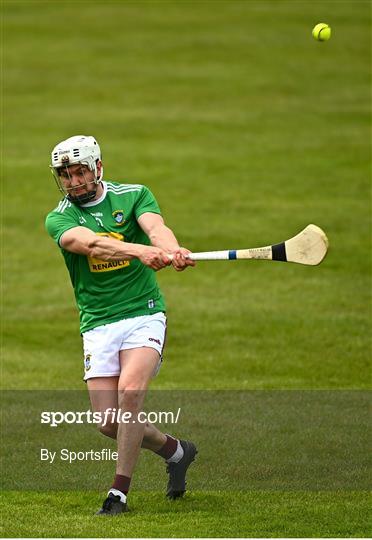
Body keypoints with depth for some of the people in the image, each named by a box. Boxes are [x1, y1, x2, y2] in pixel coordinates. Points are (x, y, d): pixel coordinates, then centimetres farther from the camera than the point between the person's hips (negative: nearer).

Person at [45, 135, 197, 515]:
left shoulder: (134, 195, 3)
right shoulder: (59, 219, 0)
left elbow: (156, 228, -18)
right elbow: (91, 244, -22)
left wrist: (172, 250, -44)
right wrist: (140, 251, -42)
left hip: (143, 314, -2)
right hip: (97, 324, 2)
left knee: (130, 392, -25)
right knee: (108, 422, -5)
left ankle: (119, 492, -16)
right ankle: (175, 451, 24)